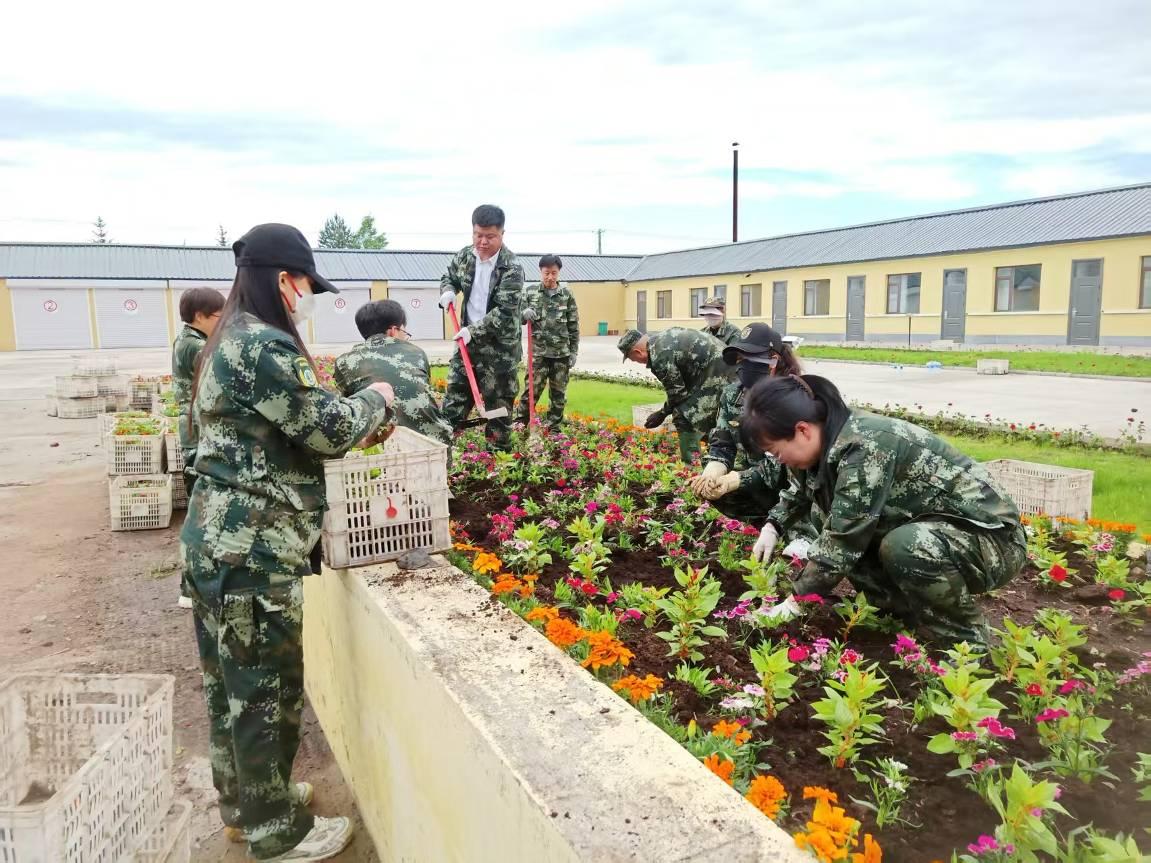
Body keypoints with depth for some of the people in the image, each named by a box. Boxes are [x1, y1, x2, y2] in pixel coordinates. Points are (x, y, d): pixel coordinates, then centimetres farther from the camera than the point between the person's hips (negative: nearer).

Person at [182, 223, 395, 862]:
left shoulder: (229, 341, 14)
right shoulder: (265, 347, -19)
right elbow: (329, 427, -16)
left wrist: (353, 422, 15)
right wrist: (376, 397, 2)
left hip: (215, 541, 10)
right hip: (253, 552, -10)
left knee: (231, 681, 21)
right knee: (265, 689, 5)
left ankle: (243, 802, 39)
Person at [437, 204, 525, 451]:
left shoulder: (512, 268, -17)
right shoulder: (464, 256, 2)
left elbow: (505, 312, -21)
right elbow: (449, 277, 21)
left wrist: (474, 331, -26)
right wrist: (448, 291, -2)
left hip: (500, 348, -5)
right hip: (468, 341, 5)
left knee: (498, 405, 3)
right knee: (454, 397, 9)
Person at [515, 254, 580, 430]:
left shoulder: (567, 294, 3)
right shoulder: (531, 291, 2)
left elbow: (574, 326, 6)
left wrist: (573, 352, 3)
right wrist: (524, 313, -18)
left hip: (561, 353, 1)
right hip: (538, 353, -1)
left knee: (558, 393, 9)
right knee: (531, 390, -5)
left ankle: (554, 429, 20)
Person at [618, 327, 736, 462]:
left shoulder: (660, 358, -19)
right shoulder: (662, 337, 11)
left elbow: (677, 393, -11)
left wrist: (662, 414, 6)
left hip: (715, 375, -10)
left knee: (685, 419, -9)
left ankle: (691, 465, -7)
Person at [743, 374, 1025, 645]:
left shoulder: (865, 446, -30)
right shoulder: (830, 438, -2)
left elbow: (844, 539, -30)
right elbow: (800, 489, 20)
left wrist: (796, 601, -23)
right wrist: (772, 527, 5)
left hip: (993, 536, -9)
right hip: (932, 530, 9)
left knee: (904, 547, -35)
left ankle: (965, 641, -9)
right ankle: (920, 617, 12)